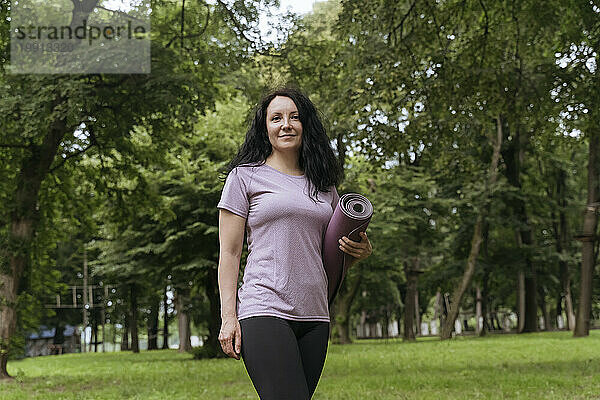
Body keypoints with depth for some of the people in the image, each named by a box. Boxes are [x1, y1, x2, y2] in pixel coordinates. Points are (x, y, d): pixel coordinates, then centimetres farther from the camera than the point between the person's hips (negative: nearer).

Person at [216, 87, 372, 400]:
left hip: (314, 317, 5)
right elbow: (229, 253, 1)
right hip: (263, 312, -5)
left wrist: (360, 252, 1)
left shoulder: (324, 186, 18)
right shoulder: (245, 176, 5)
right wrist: (228, 318, -8)